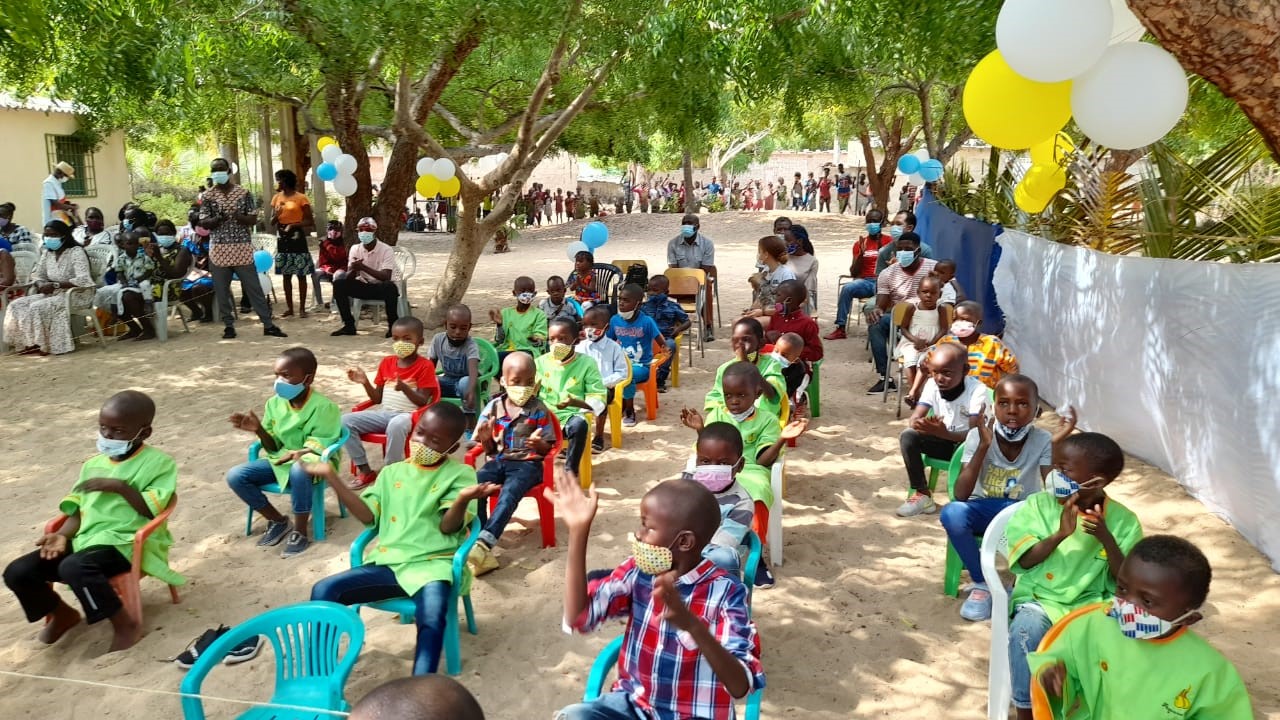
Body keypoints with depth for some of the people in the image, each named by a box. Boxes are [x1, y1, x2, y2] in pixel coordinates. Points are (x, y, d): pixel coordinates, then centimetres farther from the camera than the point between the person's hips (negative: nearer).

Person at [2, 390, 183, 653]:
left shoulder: (159, 462, -4)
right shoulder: (93, 464, 17)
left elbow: (153, 511, -14)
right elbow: (79, 510, 13)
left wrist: (121, 486, -20)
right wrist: (63, 535, -5)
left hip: (127, 542, -7)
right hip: (86, 539, 7)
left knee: (74, 568, -36)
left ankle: (125, 624, -16)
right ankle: (61, 613, 22)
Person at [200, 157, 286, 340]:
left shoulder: (243, 193, 3)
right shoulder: (207, 196, 3)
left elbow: (253, 219, 3)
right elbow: (203, 223, 0)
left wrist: (239, 217, -18)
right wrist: (218, 218, -20)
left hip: (242, 248, 0)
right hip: (219, 249, 1)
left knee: (254, 287, 1)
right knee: (221, 290, 4)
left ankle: (268, 324, 4)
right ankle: (229, 325, 15)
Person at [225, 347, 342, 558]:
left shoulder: (324, 407, -17)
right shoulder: (274, 403, -1)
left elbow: (321, 448, -18)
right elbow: (273, 447, 5)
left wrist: (298, 453, -37)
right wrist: (259, 430, -15)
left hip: (314, 461, -6)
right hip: (281, 461, 6)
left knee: (298, 469, -41)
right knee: (235, 476, -12)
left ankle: (300, 532, -21)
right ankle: (277, 520, 6)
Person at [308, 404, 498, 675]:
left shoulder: (460, 474, 3)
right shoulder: (393, 472, 16)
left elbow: (448, 526, -9)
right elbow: (368, 515, 6)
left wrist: (463, 500, -32)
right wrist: (331, 476, 0)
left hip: (432, 564, -4)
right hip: (387, 563, 5)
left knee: (432, 620, -33)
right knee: (323, 591, -13)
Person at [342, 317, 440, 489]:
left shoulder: (425, 366, -5)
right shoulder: (386, 362, 11)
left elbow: (423, 401, -9)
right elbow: (377, 399, 14)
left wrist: (405, 388, -26)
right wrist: (365, 382, -4)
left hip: (408, 415, -6)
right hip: (383, 413, 6)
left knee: (396, 426, -42)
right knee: (346, 421, -14)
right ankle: (364, 470, -6)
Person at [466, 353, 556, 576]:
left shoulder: (539, 410, -1)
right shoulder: (493, 407, 6)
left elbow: (547, 449, 2)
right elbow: (489, 449, 11)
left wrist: (538, 444, -22)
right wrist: (486, 440, -13)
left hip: (527, 463, -3)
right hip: (498, 461, 3)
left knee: (509, 493, -35)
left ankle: (483, 543, -45)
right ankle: (483, 550, -34)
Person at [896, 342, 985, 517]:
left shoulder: (977, 391, -23)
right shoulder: (932, 385, -10)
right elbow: (913, 420, -15)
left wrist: (944, 433, -48)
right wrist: (924, 425, -41)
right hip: (943, 441, 4)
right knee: (908, 436, -21)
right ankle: (922, 494, -13)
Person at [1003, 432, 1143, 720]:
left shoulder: (1123, 520, -3)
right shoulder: (1037, 505, -4)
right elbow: (1023, 560, -8)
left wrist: (1106, 538, -22)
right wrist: (1060, 535, -24)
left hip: (1092, 604, 1)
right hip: (1039, 599, 0)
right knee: (1026, 629, -31)